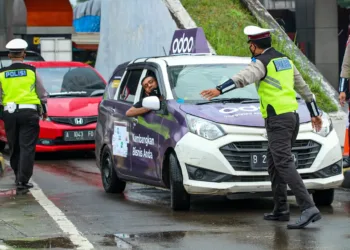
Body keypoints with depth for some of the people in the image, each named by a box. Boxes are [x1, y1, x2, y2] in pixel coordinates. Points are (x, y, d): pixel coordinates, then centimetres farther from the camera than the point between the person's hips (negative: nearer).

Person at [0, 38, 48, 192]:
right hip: (28, 112, -2)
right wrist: (44, 110, 20)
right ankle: (23, 180, -12)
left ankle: (19, 176, 25)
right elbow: (42, 93, 6)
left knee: (14, 148, 15)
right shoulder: (31, 71, 0)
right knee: (27, 147, -4)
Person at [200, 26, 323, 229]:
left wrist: (219, 90, -42)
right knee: (274, 163, 17)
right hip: (292, 115, 9)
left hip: (277, 119, -9)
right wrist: (315, 113, 36)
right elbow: (304, 88, 26)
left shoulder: (261, 62, -9)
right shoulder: (284, 60, 18)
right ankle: (281, 210, 19)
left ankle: (309, 208, -25)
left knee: (285, 164, -14)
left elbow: (243, 79, -30)